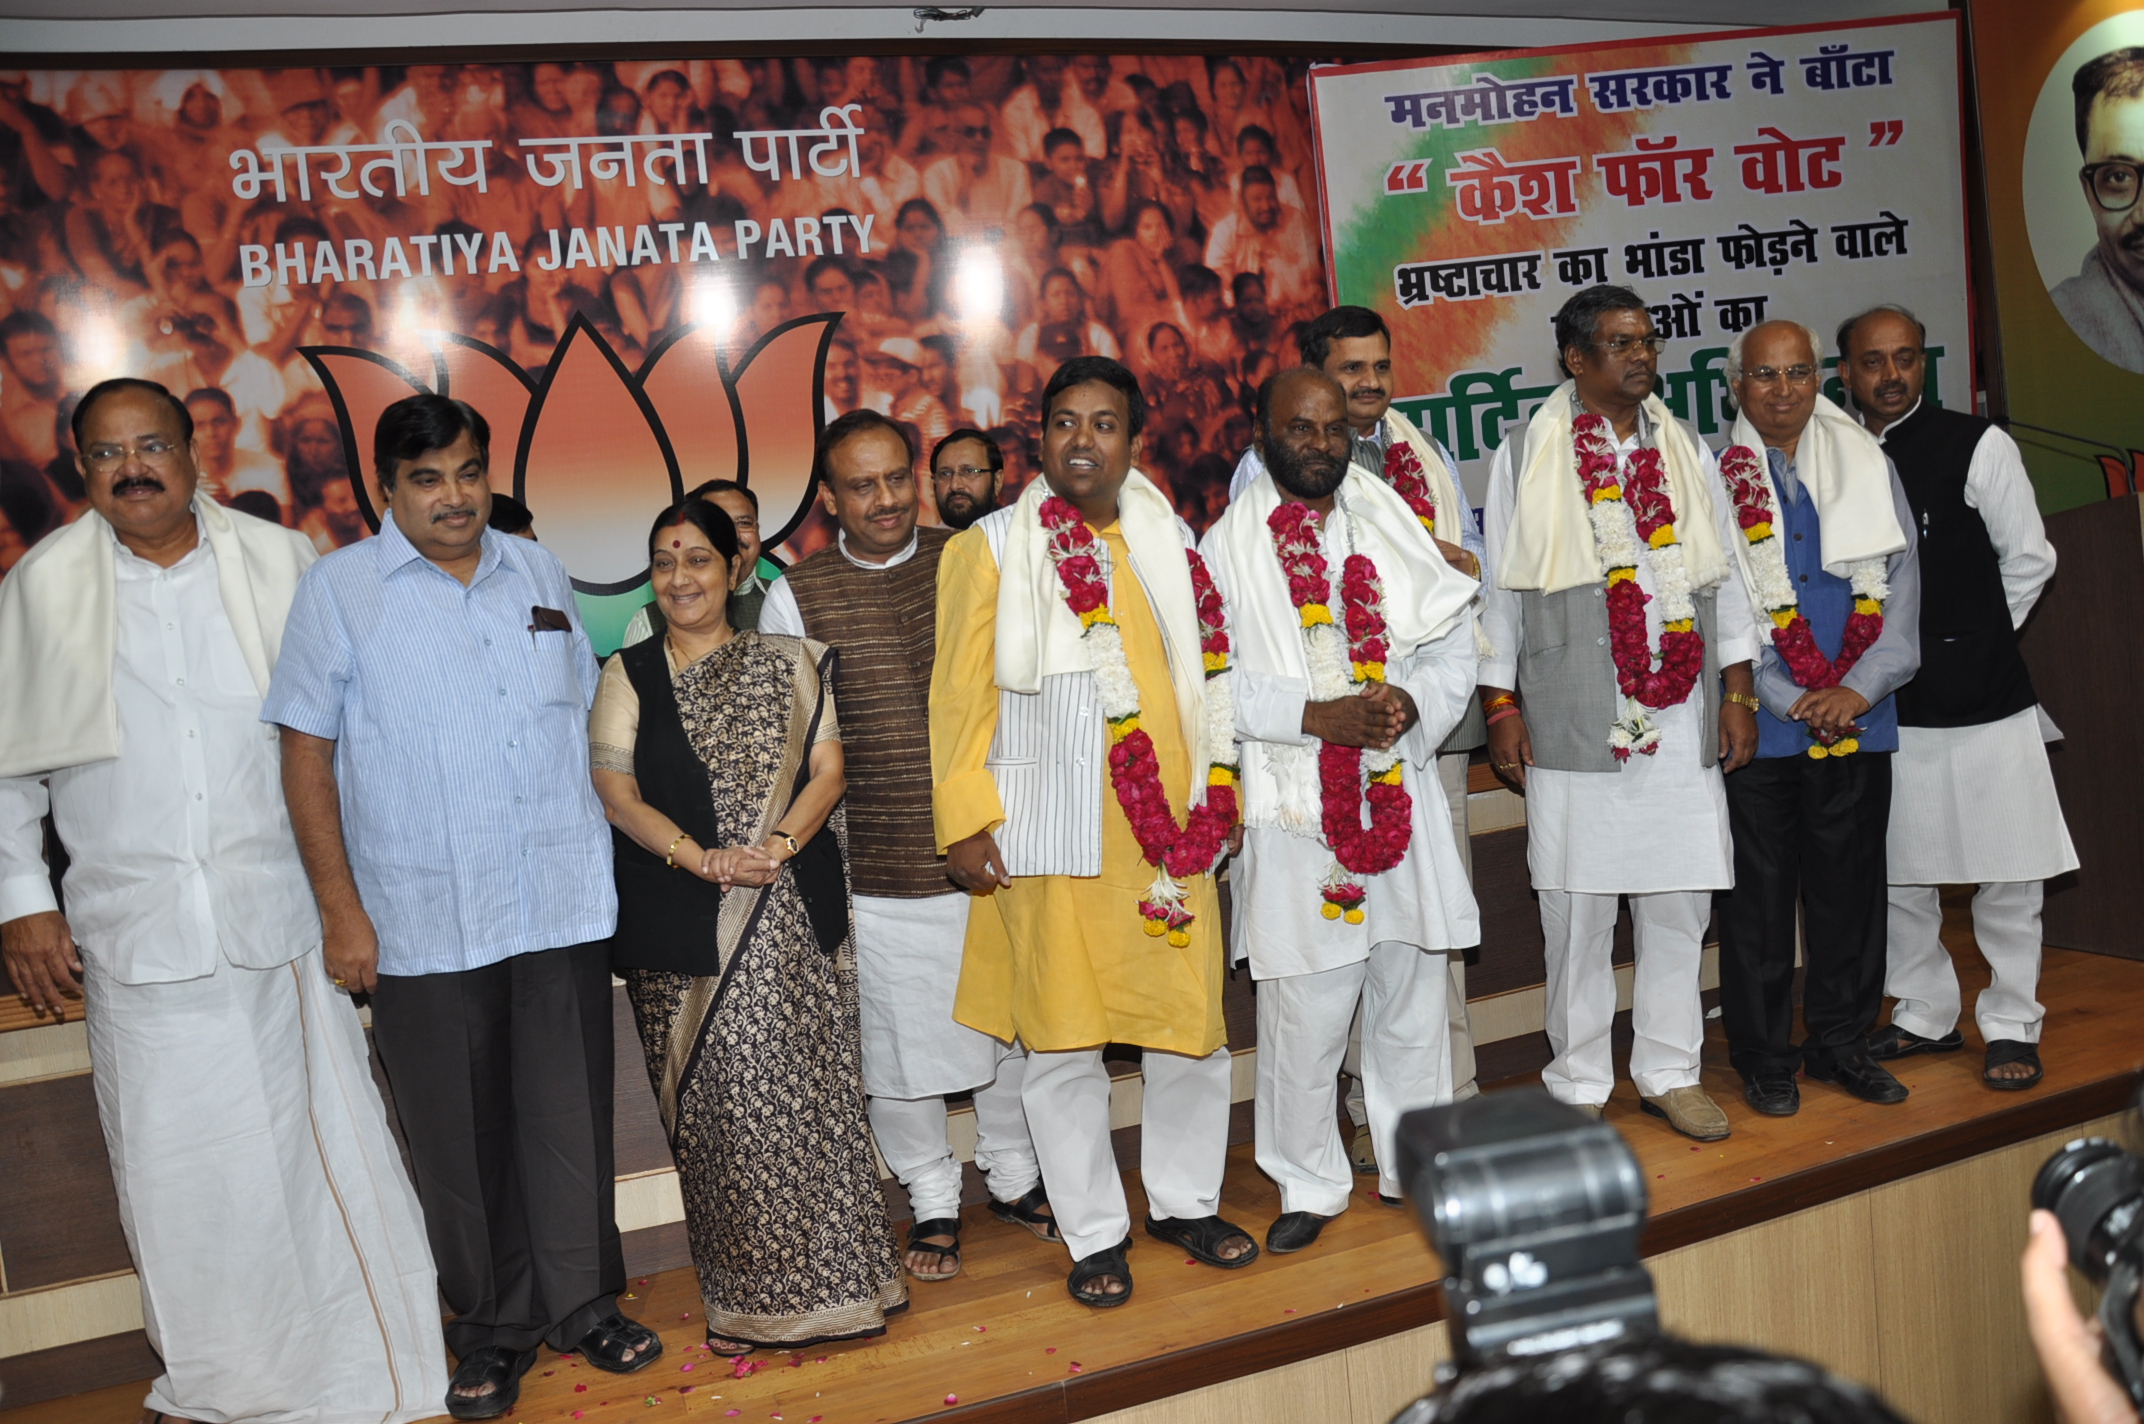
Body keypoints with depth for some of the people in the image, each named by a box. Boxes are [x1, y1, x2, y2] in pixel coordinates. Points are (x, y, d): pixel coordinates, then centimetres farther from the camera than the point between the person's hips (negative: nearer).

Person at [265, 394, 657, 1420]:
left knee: (570, 1113, 9)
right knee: (460, 1135, 8)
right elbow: (307, 756, -2)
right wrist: (341, 909, -7)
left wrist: (597, 857, 13)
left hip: (563, 906, 3)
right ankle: (493, 1326, 25)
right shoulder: (339, 589, -1)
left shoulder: (540, 573, 10)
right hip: (423, 922, -2)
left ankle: (581, 1304, 26)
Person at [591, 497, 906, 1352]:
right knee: (713, 1105, 0)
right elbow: (615, 790, -1)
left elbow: (827, 767, 4)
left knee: (803, 1090, -1)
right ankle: (743, 1296, 12)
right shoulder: (628, 675, 9)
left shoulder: (787, 663, 11)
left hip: (792, 914, 0)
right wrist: (702, 858, -15)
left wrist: (779, 845, -14)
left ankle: (824, 1278, 11)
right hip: (680, 922, 0)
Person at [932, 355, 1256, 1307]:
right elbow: (960, 695, 0)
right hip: (1049, 831, -3)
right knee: (1063, 1041, 4)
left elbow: (1204, 675, 16)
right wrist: (963, 821, -5)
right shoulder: (991, 549, 1)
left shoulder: (1169, 540, 11)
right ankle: (1094, 1234, 19)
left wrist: (1218, 790, 14)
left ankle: (1183, 1201, 29)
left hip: (1167, 825, 3)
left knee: (1192, 1024, 8)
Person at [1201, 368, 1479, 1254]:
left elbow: (1457, 648, 10)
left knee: (1412, 999, 13)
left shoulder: (1393, 531, 11)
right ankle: (1310, 1185, 18)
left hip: (1402, 803, 4)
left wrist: (1411, 702, -10)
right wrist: (1317, 715, -18)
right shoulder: (1227, 548, 0)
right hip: (1295, 815, -3)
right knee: (1305, 1017, 0)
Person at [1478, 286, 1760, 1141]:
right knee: (1579, 910, 2)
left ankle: (1670, 1073, 22)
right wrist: (1500, 706, -3)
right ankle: (1579, 1087, 15)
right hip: (1573, 725, -3)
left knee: (1679, 904, 8)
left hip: (1681, 720, 3)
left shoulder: (1686, 453, 12)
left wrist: (1737, 692, 8)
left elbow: (1724, 576, 14)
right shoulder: (1526, 459, 2)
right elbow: (1500, 590, 2)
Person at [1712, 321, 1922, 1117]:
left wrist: (1860, 688, -8)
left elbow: (1900, 583, 5)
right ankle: (1764, 1059, 15)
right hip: (1758, 721, -3)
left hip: (1857, 717, 3)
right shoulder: (1710, 476, -3)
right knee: (1759, 895, 3)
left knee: (1850, 885, 11)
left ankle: (1841, 1042, 25)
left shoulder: (1869, 468, 9)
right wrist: (1788, 700, -11)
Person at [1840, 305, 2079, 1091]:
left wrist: (1971, 643, 7)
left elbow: (2029, 560, 3)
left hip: (1982, 697, -3)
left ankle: (2011, 1026, 17)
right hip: (1882, 703, 3)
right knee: (1896, 870, 10)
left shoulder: (1977, 446, -4)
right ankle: (1925, 1014, 26)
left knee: (2006, 871, 3)